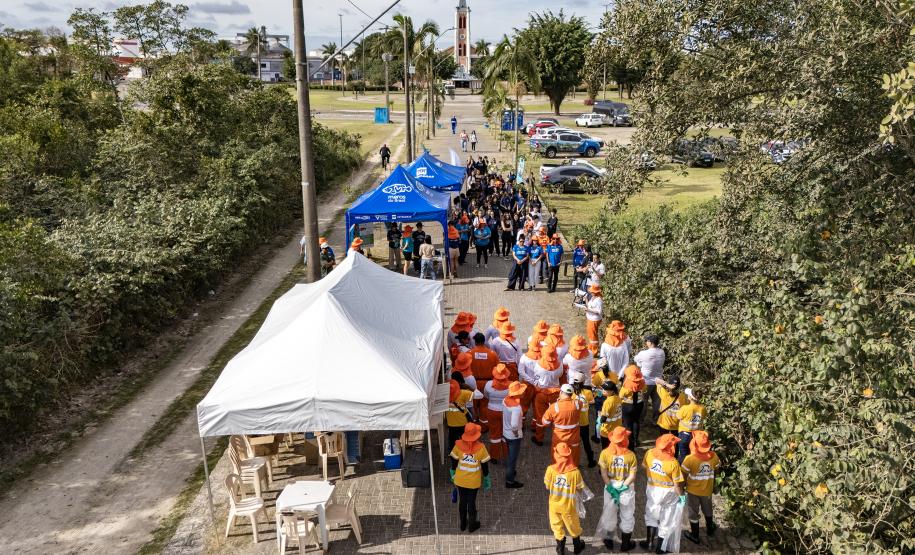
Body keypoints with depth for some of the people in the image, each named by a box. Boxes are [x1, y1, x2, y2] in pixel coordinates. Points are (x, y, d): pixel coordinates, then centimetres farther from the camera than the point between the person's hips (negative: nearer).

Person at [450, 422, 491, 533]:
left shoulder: (458, 445, -15)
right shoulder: (480, 448, -19)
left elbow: (454, 461, -3)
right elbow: (485, 465, -10)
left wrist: (453, 473, 14)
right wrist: (486, 478, 6)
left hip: (460, 480, 2)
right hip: (474, 481, -2)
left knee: (462, 501, 18)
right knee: (471, 502, 14)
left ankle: (463, 524, 34)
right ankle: (472, 525, 29)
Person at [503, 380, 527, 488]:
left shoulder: (505, 400, -9)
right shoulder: (516, 407, -33)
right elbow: (514, 425, -37)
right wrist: (516, 432, -18)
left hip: (506, 433, 7)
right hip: (514, 436, -7)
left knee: (510, 455, 29)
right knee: (513, 458, 11)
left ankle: (510, 472, 50)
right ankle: (510, 481, 26)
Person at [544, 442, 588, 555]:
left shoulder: (551, 469, -23)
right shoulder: (575, 471, -25)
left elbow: (547, 486, -8)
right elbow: (580, 489, -11)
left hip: (555, 504, 0)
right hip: (569, 505, 0)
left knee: (557, 526, 24)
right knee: (574, 526, 25)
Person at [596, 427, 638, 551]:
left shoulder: (605, 453, -15)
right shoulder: (631, 455, -15)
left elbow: (604, 473, -15)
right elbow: (632, 475, -17)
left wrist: (611, 488, -13)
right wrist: (623, 487, -15)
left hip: (610, 487, 1)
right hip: (627, 488, -1)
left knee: (609, 514, 19)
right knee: (627, 516, 18)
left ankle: (609, 541, 34)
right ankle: (625, 544, 30)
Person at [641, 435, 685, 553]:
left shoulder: (649, 453, -18)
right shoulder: (673, 463, -29)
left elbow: (644, 466, 2)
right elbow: (677, 484, -20)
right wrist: (682, 495, -3)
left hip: (652, 489, 3)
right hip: (667, 492, -3)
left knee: (651, 515, 25)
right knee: (666, 519, 17)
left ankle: (650, 541, 33)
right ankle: (659, 546, 29)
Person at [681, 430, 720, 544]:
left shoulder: (690, 459, -28)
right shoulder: (713, 456, -17)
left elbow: (684, 474, -20)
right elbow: (716, 470, -1)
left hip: (693, 490, -4)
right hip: (707, 490, 4)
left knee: (693, 512, 17)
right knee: (707, 509, 29)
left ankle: (695, 535, 31)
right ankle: (710, 529, 51)